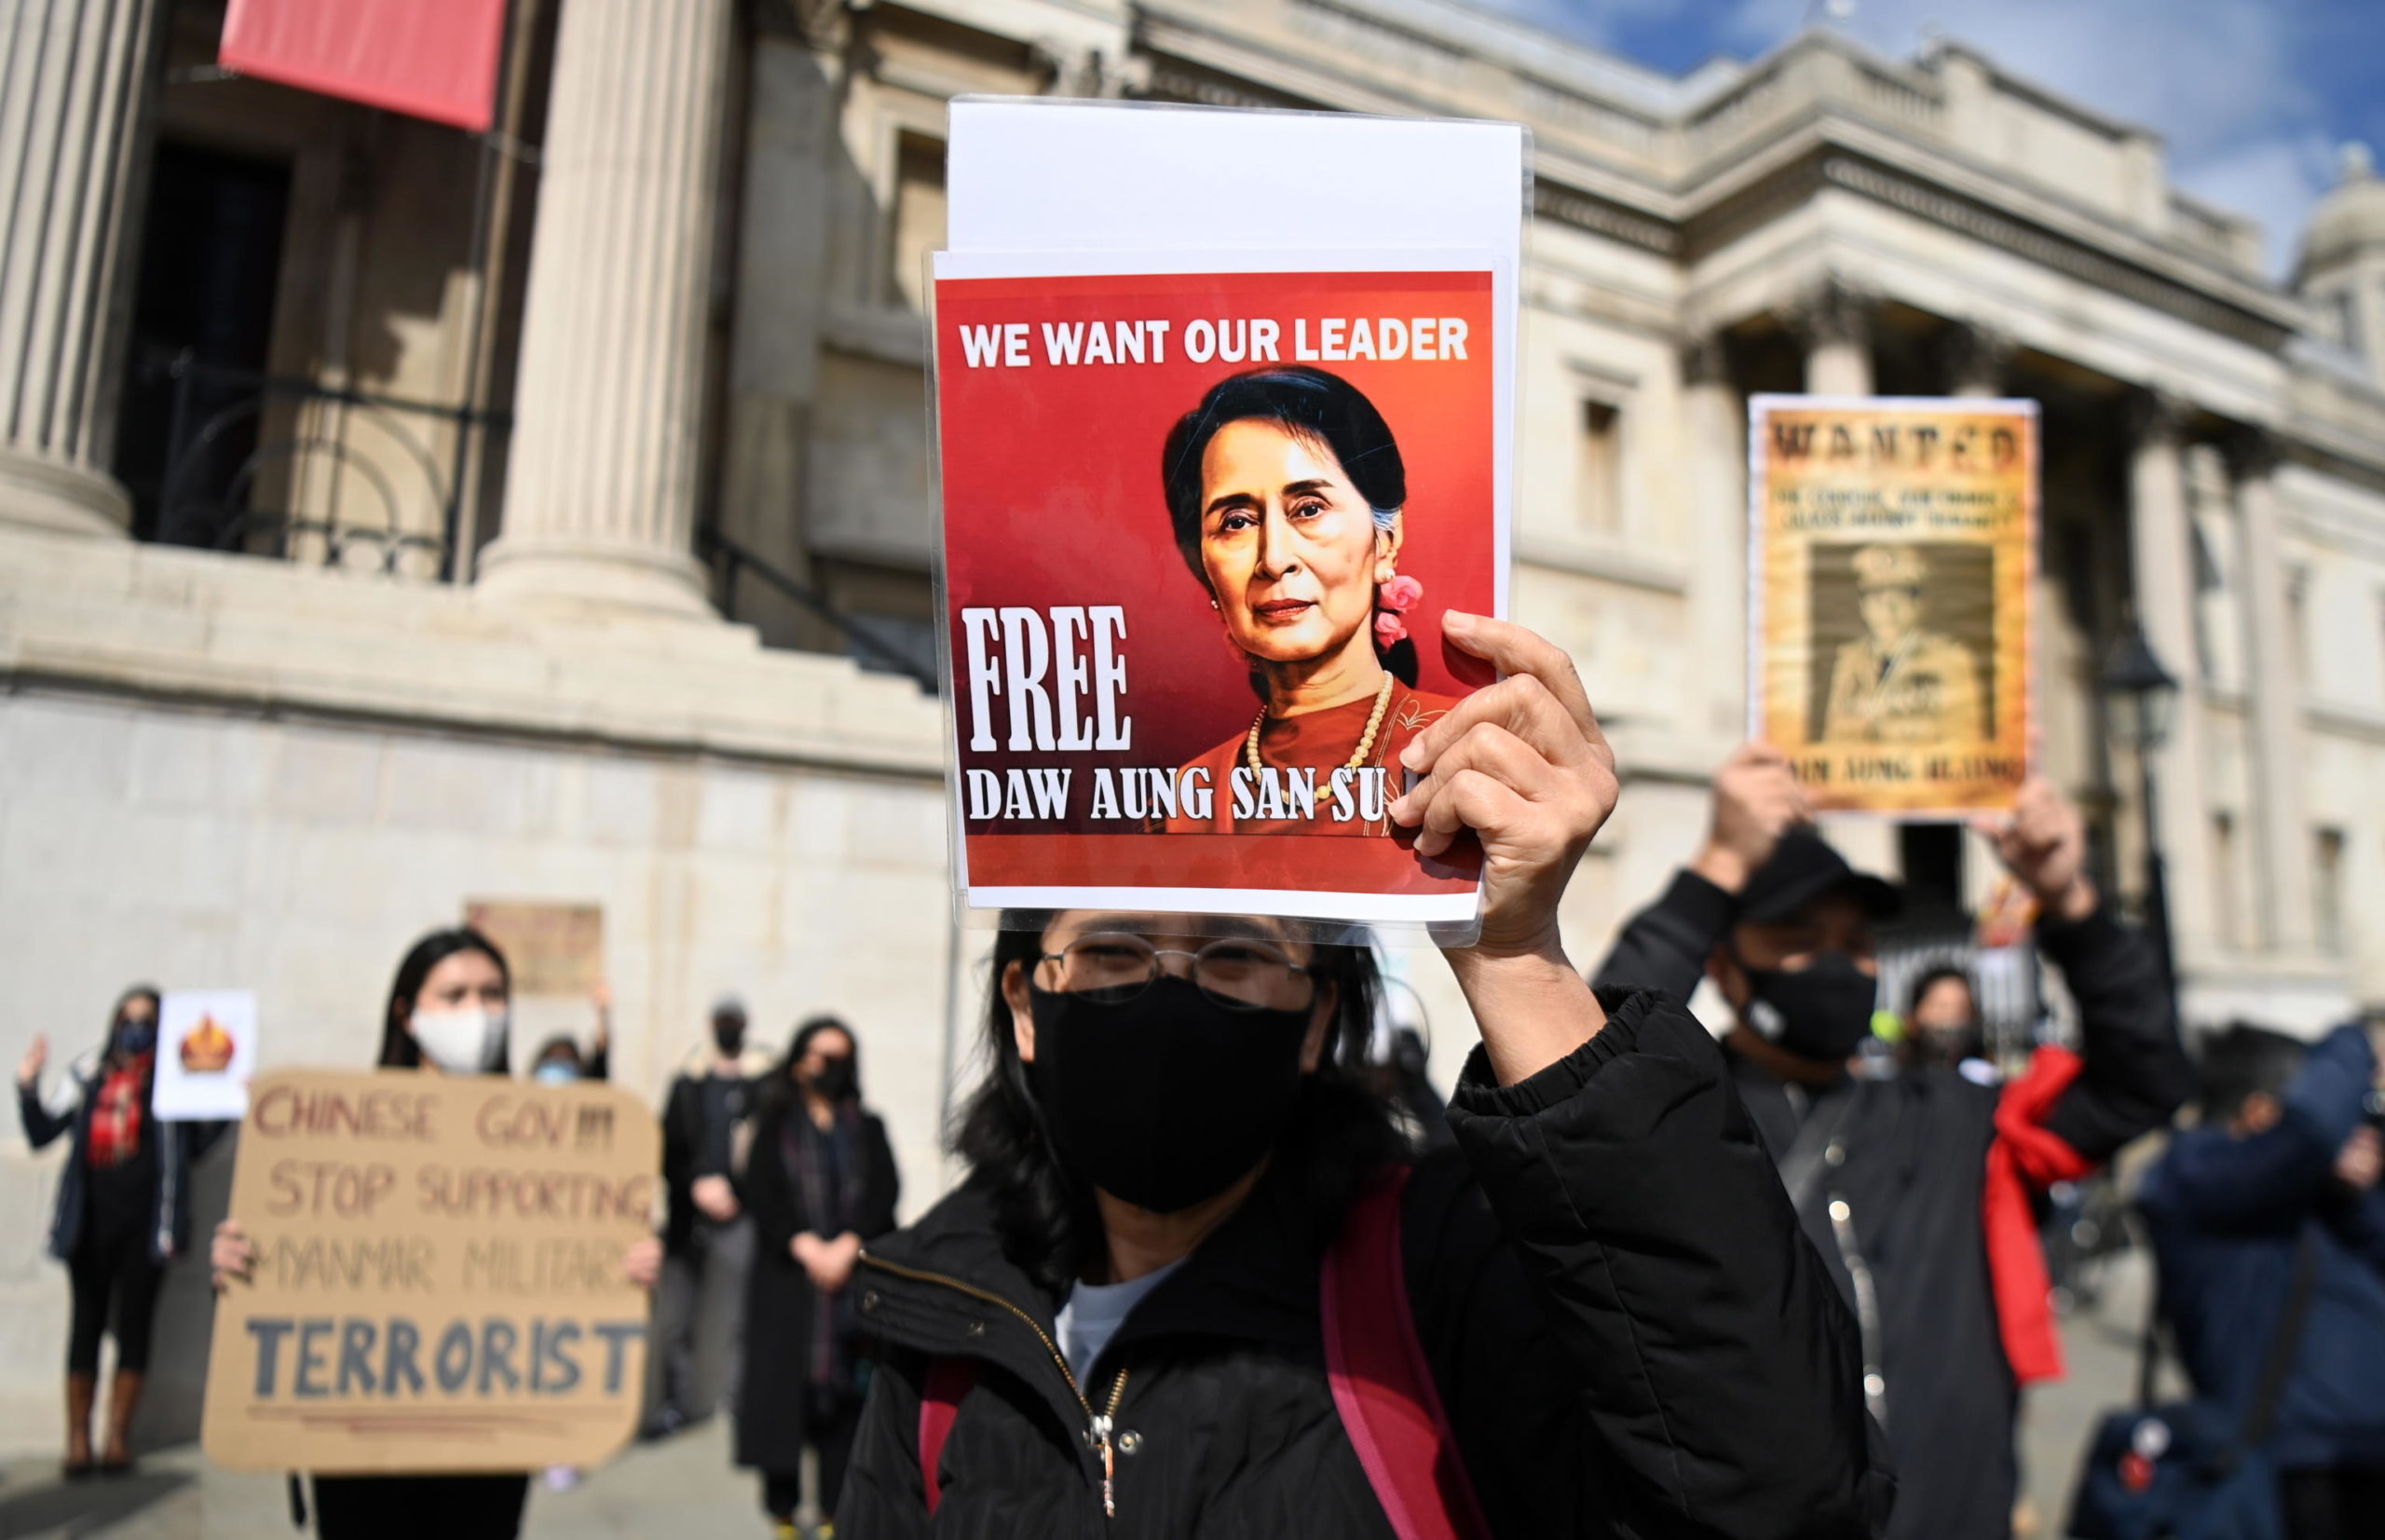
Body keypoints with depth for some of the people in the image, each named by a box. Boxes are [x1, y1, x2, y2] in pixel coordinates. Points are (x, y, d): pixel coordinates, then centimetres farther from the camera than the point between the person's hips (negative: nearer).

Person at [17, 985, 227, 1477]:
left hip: (144, 1219, -1)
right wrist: (29, 1086, 0)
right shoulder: (89, 1076, 10)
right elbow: (42, 1133, 11)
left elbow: (194, 1145, 4)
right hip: (91, 1216, 2)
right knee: (86, 1322, 4)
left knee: (134, 1323, 2)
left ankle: (118, 1437, 9)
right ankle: (77, 1440, 10)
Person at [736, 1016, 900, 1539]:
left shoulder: (867, 1128, 14)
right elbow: (761, 1191, -2)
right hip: (786, 1275, -1)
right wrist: (807, 1247, -14)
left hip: (854, 1275, 1)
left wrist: (846, 1247, -13)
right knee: (783, 1381, -3)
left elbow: (885, 1191, 1)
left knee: (844, 1391, -2)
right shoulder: (775, 1125, 10)